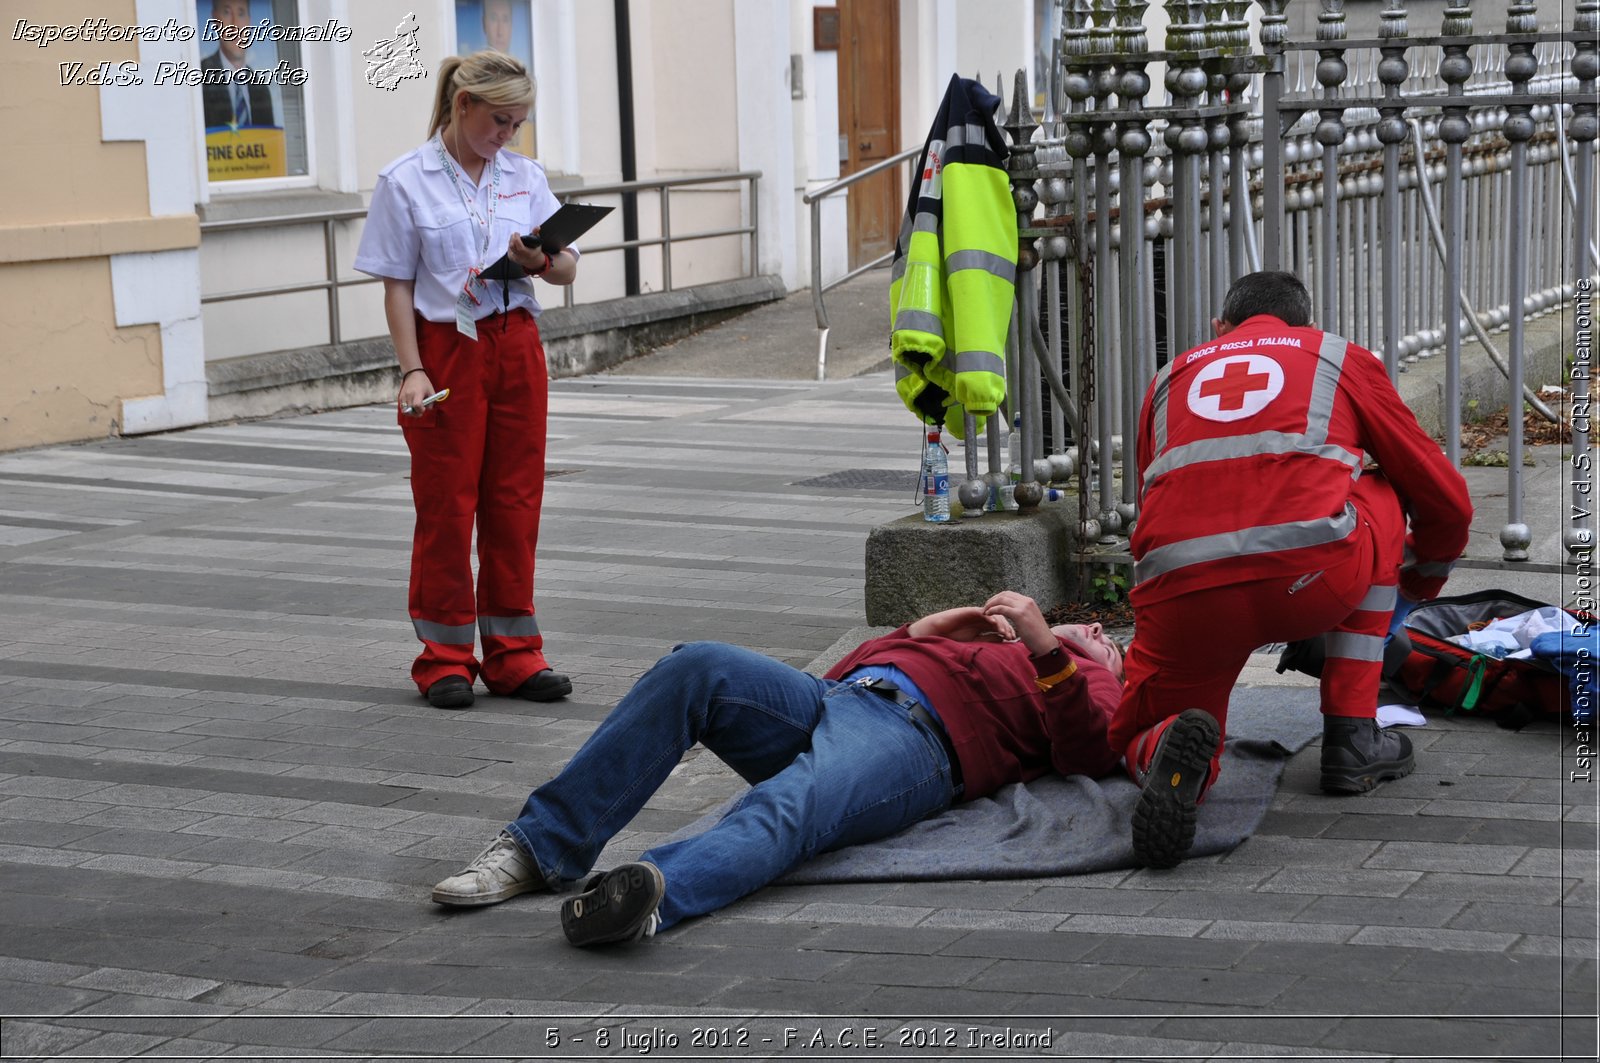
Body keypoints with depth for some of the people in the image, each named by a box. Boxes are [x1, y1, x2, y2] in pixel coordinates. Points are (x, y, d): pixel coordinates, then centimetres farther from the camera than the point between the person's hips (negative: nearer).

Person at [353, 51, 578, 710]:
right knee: (446, 506, 1)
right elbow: (396, 286, -4)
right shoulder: (406, 181, -3)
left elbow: (567, 268, 8)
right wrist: (412, 371, -12)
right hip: (446, 350, -4)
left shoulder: (525, 176, 8)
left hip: (516, 348, 4)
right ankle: (444, 658, 11)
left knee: (515, 504, 6)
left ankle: (513, 655, 14)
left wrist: (541, 262, -15)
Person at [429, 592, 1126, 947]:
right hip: (837, 692, 5)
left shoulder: (1094, 686, 29)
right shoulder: (977, 642, 44)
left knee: (788, 809, -38)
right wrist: (918, 633, 23)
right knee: (697, 666, -24)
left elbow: (1088, 752, 2)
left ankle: (653, 894, -67)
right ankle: (543, 847, -30)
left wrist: (1043, 645, -4)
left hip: (913, 735, -5)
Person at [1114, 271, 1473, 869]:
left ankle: (1166, 751, -14)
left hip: (1175, 591, 2)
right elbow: (1446, 500, 29)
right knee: (1381, 504, 32)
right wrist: (1425, 577, 51)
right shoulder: (1343, 359, 26)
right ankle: (1352, 738, 24)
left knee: (1137, 747, 26)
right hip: (1311, 574, -2)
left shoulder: (1171, 377, 31)